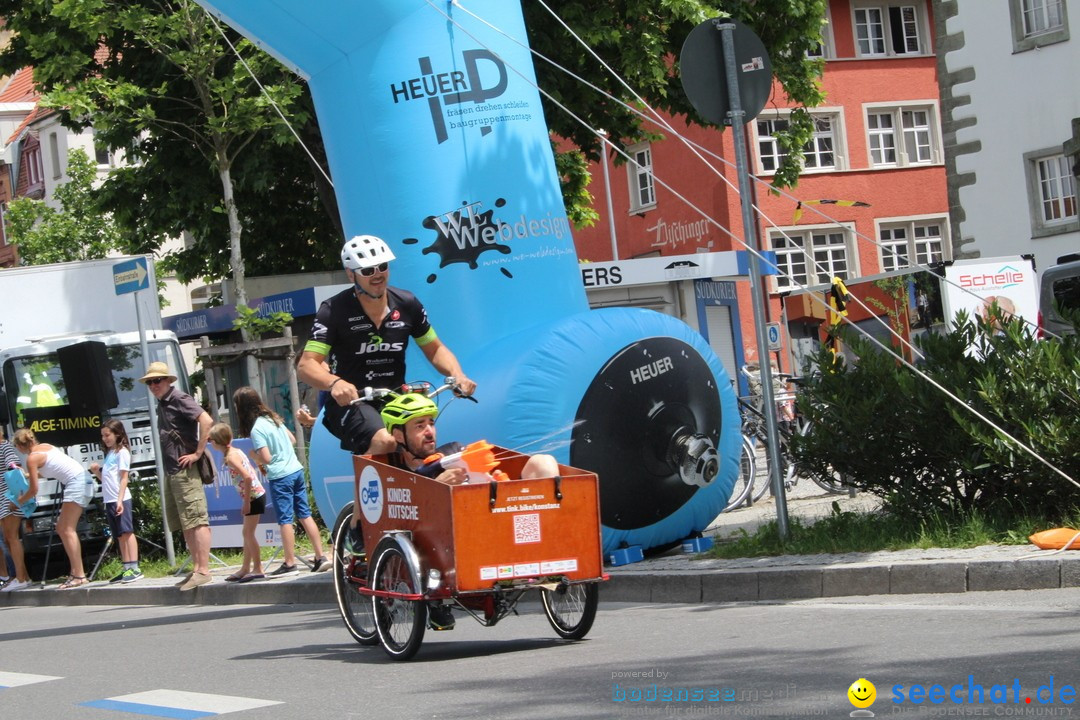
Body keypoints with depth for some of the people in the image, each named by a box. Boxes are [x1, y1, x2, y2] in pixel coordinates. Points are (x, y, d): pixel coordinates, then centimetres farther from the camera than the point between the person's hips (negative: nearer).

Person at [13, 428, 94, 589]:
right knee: (62, 528, 14)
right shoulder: (45, 446, 17)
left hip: (77, 482, -9)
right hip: (84, 479, 9)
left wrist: (19, 501, 13)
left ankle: (79, 576, -18)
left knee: (67, 530, -10)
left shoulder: (32, 458, -8)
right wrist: (27, 475, 37)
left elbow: (34, 490, -3)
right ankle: (75, 571, 13)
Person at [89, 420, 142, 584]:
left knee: (126, 532, -11)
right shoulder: (109, 453, 20)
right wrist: (96, 471, 6)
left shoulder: (122, 452, -4)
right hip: (109, 500, 9)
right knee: (119, 535, 8)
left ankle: (134, 568, -15)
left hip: (120, 499, -9)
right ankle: (127, 569, 9)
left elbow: (124, 478, -11)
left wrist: (120, 500, -18)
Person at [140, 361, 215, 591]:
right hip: (170, 471, 10)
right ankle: (196, 568, 14)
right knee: (185, 524, 11)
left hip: (185, 470, -10)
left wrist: (198, 453, -20)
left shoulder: (179, 399, -10)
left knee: (196, 520, -11)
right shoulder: (161, 404, 18)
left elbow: (206, 421, -22)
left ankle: (203, 570, -13)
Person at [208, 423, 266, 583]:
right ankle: (245, 569, 23)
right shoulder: (235, 451, 10)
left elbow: (247, 477, -25)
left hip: (253, 496, -9)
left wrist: (246, 502, -19)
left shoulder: (230, 456, -17)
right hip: (254, 495, 9)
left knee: (248, 533, -3)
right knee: (247, 533, 15)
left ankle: (257, 569, 2)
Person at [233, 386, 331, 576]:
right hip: (296, 470, 8)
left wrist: (255, 459, 1)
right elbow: (292, 440, 18)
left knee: (285, 520, -2)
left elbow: (266, 458, -18)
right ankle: (321, 557, 8)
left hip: (280, 477, -8)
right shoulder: (273, 418, 10)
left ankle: (290, 563, 2)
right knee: (304, 514, 9)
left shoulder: (256, 429, -15)